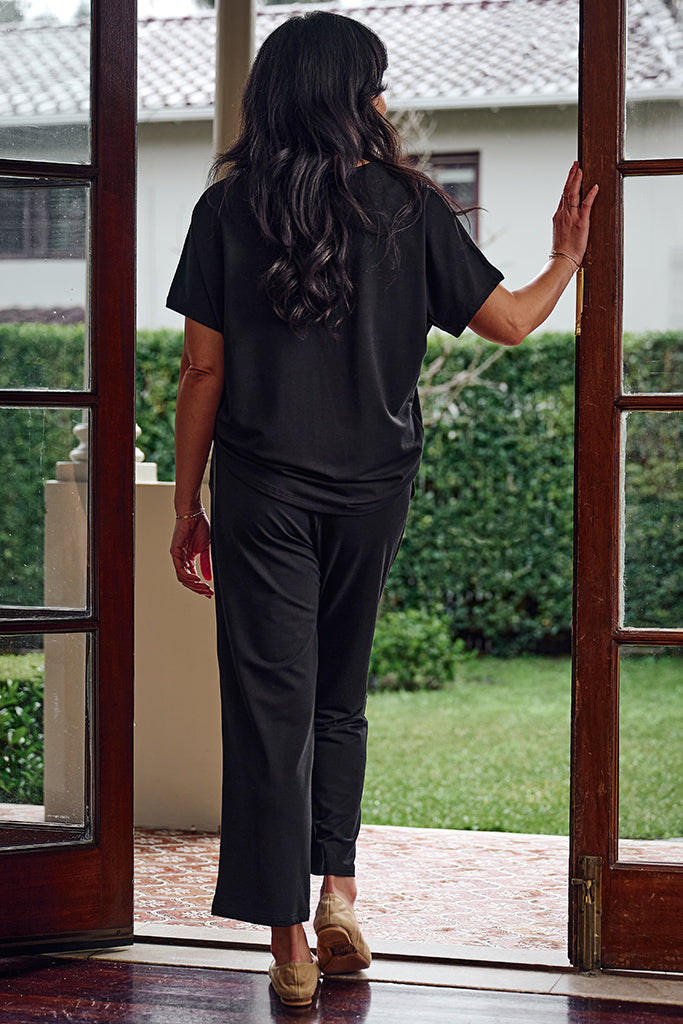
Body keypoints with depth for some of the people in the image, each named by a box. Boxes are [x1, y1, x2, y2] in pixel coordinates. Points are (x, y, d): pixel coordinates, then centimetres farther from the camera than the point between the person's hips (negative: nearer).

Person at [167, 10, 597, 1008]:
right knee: (339, 699, 20)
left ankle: (292, 947, 0)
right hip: (371, 488, 1)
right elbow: (509, 320, 3)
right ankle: (339, 889, 10)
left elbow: (203, 371, -3)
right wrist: (567, 258, 23)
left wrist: (188, 504, 5)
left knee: (272, 706, 1)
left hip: (263, 488, -1)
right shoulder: (411, 206, -2)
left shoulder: (229, 207, -2)